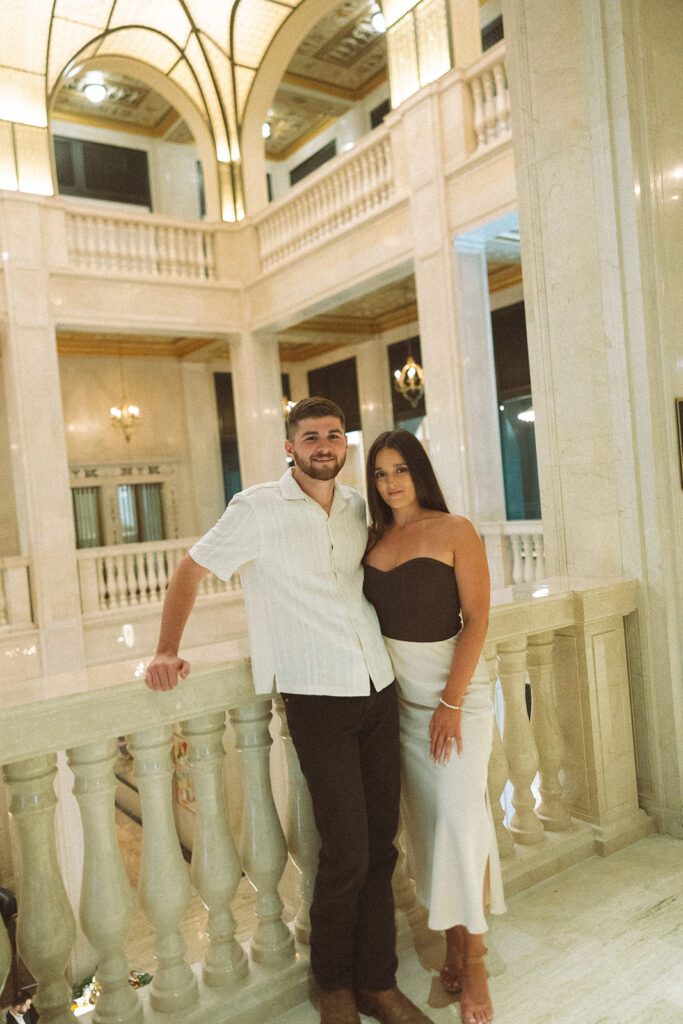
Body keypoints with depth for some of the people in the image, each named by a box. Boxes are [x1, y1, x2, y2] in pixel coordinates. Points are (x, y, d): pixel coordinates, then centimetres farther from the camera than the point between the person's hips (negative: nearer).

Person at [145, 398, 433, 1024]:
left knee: (381, 847, 11)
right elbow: (191, 570, 1)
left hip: (380, 691, 5)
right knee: (347, 854, -3)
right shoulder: (258, 509, -4)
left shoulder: (357, 508, 11)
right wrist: (167, 651, -7)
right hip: (317, 699, -5)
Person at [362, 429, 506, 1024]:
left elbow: (476, 618, -10)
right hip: (396, 691, 4)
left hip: (454, 685, -4)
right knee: (424, 818, 9)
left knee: (459, 813, -6)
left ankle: (475, 963, 12)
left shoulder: (454, 531, -6)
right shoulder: (373, 540, 7)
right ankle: (452, 945, 25)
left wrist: (451, 701, -15)